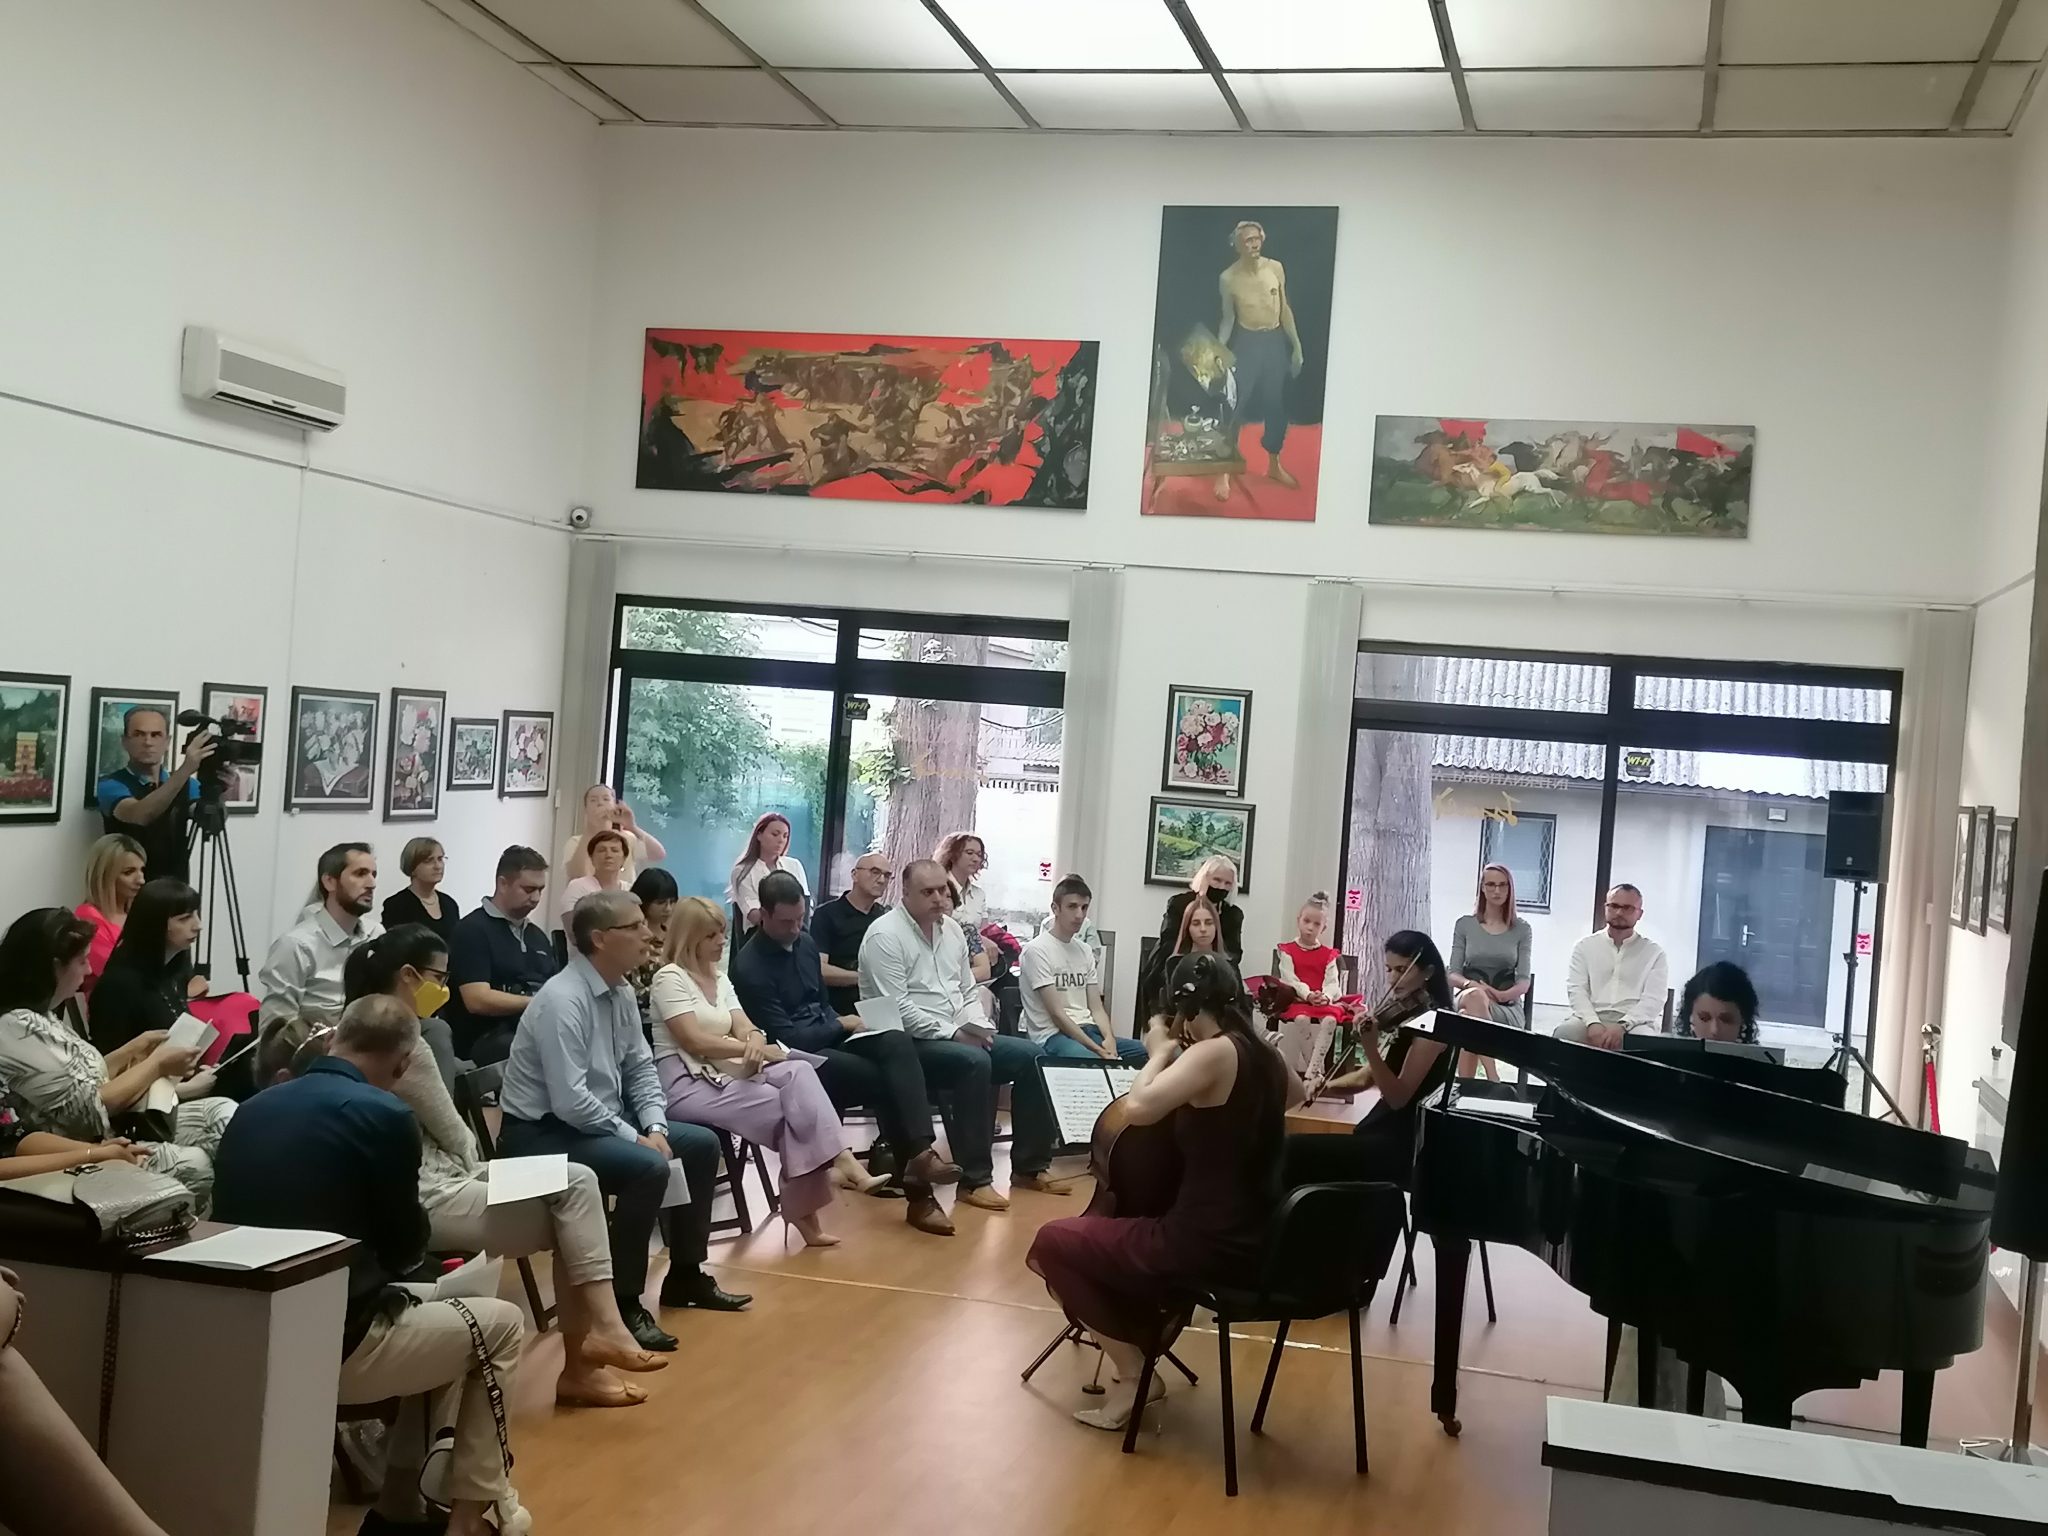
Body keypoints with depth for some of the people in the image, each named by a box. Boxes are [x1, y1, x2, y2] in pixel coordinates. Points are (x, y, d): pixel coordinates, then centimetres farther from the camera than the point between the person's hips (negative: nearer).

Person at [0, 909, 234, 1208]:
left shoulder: (38, 1016, 10)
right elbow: (89, 1109, -22)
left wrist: (134, 1049, 11)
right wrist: (156, 1065, -11)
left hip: (112, 1128, 11)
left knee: (224, 1113, -1)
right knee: (194, 1166, -27)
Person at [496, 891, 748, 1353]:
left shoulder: (621, 992, 3)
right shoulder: (563, 1001, -25)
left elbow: (641, 1069, 9)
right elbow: (570, 1102, -29)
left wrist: (656, 1128, -7)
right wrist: (635, 1138, -20)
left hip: (604, 1120, 10)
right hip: (545, 1132, -10)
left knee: (702, 1144, 7)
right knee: (647, 1166, -30)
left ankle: (686, 1276, 20)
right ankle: (623, 1304, -16)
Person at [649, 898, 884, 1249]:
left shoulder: (720, 978, 20)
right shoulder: (670, 977, -6)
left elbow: (743, 1027, 8)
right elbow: (695, 1041, -16)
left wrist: (755, 1040, -17)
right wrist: (751, 1049, -17)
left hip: (726, 1071, 7)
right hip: (687, 1082, -7)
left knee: (798, 1073, -23)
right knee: (789, 1107, -25)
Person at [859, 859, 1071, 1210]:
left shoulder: (952, 931, 13)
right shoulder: (885, 935, -12)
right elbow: (897, 1009, -20)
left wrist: (975, 1028, -3)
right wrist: (952, 1032, -21)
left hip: (958, 1036, 9)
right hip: (907, 1042, -8)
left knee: (1029, 1056, -8)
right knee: (974, 1062, -34)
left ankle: (1029, 1166, 1)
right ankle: (975, 1179, -27)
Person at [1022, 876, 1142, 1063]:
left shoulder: (1085, 951, 16)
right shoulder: (1037, 950, -7)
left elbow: (1097, 1008, 12)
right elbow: (1057, 1013, -12)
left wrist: (1109, 1039, -10)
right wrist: (1097, 1050, -18)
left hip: (1088, 1031, 7)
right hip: (1052, 1035, -7)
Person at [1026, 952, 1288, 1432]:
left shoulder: (1215, 1052, -17)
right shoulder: (1266, 1059, 9)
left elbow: (1138, 1108, -31)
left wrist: (1160, 1054, -13)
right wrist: (1175, 1057, 22)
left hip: (1205, 1246, -9)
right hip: (1252, 1244, 9)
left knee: (1053, 1243, 7)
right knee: (1137, 1236, 37)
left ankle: (1136, 1376, 4)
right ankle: (1144, 1352, 31)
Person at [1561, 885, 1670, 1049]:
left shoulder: (1654, 953, 10)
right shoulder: (1585, 946, 14)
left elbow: (1653, 999, -3)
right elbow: (1576, 990, 3)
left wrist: (1623, 1026, -20)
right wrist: (1593, 1023, -17)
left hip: (1634, 1022, -1)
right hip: (1592, 1018, 1)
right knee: (1563, 1033, -31)